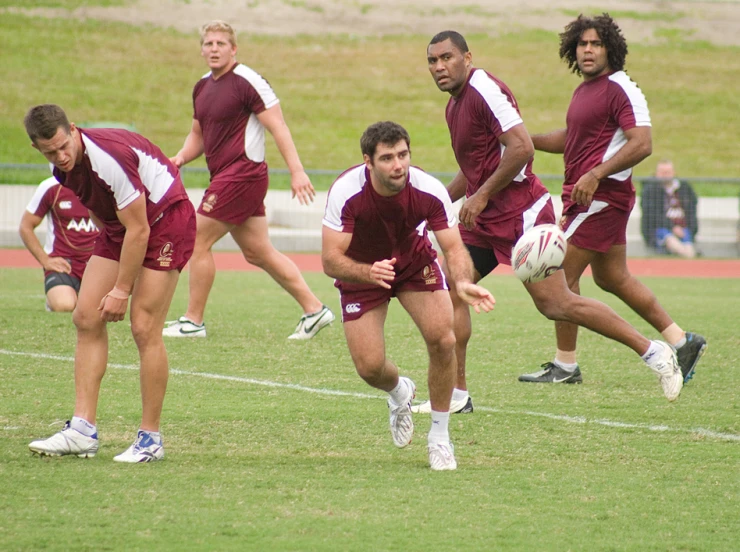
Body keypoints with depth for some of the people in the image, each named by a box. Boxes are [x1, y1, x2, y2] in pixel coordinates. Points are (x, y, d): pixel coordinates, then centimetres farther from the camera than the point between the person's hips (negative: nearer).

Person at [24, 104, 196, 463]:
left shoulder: (110, 157, -31)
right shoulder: (62, 167, -5)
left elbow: (138, 230, -25)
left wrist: (121, 290, -19)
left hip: (165, 221, -8)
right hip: (119, 227, 8)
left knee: (144, 329, -14)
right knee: (86, 318, -2)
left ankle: (150, 439, -6)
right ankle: (83, 430, -2)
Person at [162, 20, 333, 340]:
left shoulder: (247, 82, -12)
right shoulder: (202, 88, 14)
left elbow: (277, 126, -15)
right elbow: (199, 134, 25)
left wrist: (296, 171, -22)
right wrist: (180, 158, 5)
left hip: (241, 174, -9)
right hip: (225, 177, 9)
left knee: (198, 241, -6)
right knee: (258, 252, 11)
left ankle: (193, 322, 2)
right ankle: (314, 309, 14)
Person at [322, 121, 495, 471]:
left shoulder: (429, 191, -29)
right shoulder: (346, 192, -33)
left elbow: (453, 248, -26)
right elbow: (330, 259, -32)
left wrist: (462, 282, -48)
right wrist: (368, 273, -53)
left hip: (416, 263, 1)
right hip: (361, 271, -1)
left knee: (443, 339, -20)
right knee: (369, 367, -11)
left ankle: (439, 437, 0)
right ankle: (399, 393, 31)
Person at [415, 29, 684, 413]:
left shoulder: (485, 90, -14)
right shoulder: (454, 104, 16)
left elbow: (522, 149, -23)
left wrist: (481, 196, -20)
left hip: (520, 214, -10)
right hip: (485, 220, 10)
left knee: (555, 303, -10)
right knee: (449, 292, 2)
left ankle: (653, 352, -1)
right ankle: (456, 395, 7)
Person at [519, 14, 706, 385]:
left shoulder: (619, 89, -14)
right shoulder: (584, 91, 15)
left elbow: (642, 143, -23)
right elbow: (571, 138, 31)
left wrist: (595, 176, -29)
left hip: (602, 196, -10)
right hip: (587, 197, 10)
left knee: (562, 275, -7)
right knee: (612, 278, 16)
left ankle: (564, 365, 2)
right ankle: (681, 341, 22)